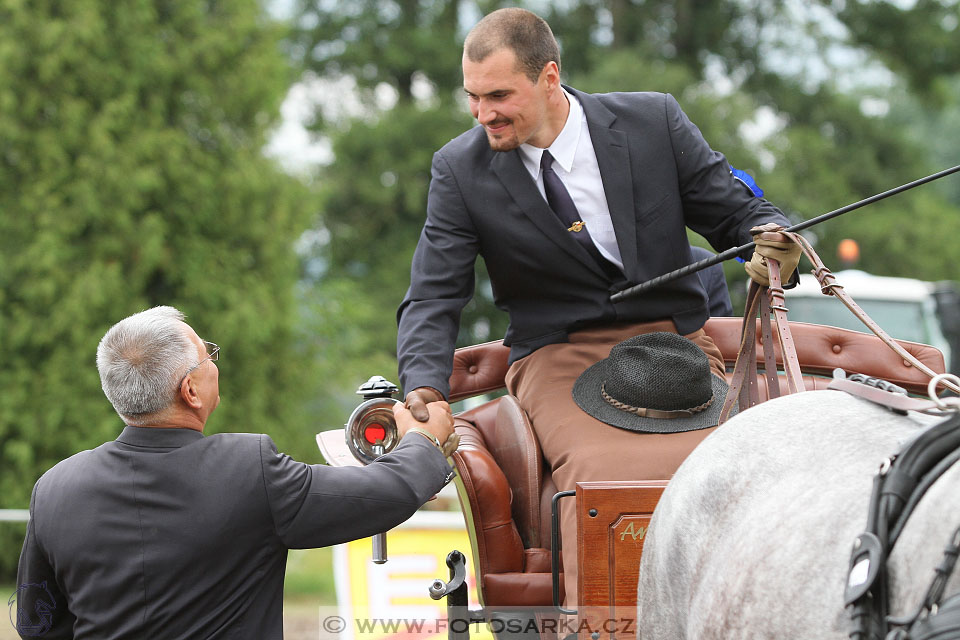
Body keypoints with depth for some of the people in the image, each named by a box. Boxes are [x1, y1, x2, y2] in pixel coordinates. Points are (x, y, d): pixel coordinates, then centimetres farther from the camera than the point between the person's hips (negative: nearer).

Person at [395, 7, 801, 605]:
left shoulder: (654, 121, 1)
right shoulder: (461, 169, 2)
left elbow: (736, 212, 9)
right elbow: (433, 298, 0)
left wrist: (770, 238, -16)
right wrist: (425, 388, -19)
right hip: (558, 359, -1)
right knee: (601, 476, -33)